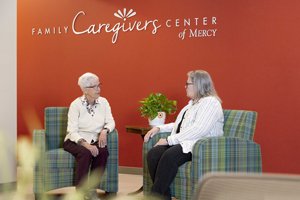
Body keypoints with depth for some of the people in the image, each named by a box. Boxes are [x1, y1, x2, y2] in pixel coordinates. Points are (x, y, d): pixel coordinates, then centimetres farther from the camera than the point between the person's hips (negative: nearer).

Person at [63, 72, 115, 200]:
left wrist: (104, 131, -22)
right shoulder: (76, 104, -10)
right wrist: (85, 144, -31)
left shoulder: (103, 102, 3)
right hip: (76, 141, -3)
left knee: (103, 152, -30)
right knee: (85, 153, -35)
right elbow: (72, 131, -16)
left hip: (95, 141, 3)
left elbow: (110, 121, 1)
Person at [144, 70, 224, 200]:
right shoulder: (192, 103, 24)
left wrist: (169, 140, -19)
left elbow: (198, 130, -20)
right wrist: (159, 128, 19)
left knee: (169, 156, -36)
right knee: (153, 154, -20)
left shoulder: (210, 102, -6)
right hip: (182, 142, 9)